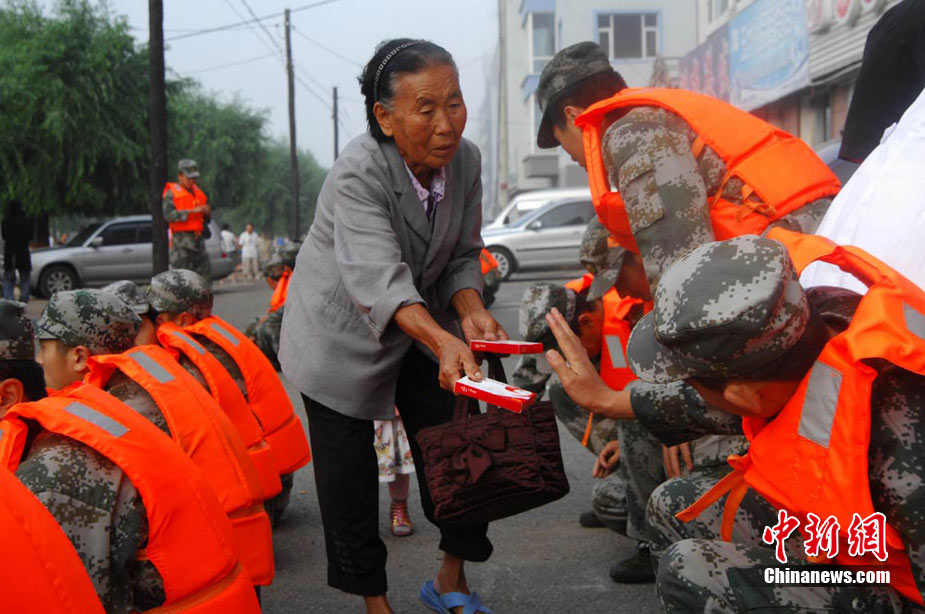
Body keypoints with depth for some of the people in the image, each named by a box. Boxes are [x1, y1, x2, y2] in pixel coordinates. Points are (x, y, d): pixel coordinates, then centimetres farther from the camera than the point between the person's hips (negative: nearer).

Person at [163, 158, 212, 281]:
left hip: (198, 238, 6)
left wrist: (207, 212, -2)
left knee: (205, 273, 4)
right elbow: (168, 215, -16)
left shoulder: (198, 192, 19)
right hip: (181, 239, -6)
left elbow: (207, 219, 23)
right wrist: (192, 211, -21)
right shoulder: (171, 193, 0)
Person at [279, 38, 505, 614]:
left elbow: (463, 255, -3)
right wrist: (443, 341, -57)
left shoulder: (465, 160, -12)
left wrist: (470, 311, -23)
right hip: (343, 334, -5)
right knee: (348, 469, 1)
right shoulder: (357, 173, -30)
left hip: (426, 323, 5)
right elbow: (378, 279, -42)